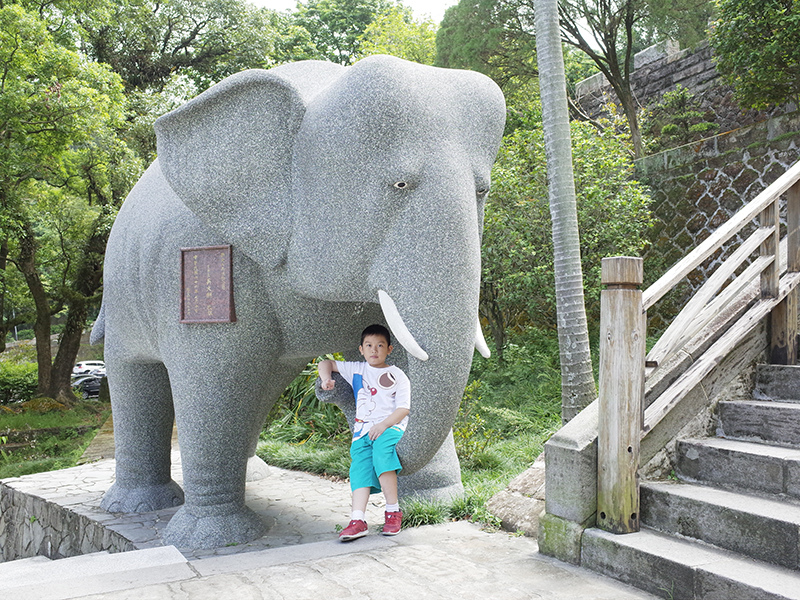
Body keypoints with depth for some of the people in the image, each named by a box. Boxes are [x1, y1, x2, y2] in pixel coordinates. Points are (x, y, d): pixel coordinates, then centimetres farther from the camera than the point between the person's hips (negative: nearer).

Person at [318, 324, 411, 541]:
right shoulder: (356, 370, 20)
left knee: (382, 448, -34)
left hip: (391, 427, -4)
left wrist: (383, 425, -15)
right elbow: (326, 364, 28)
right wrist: (326, 378, 5)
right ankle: (358, 519, -30)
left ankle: (393, 511, -28)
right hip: (363, 431, 4)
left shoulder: (397, 375, 10)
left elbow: (404, 408, 0)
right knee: (360, 468, -19)